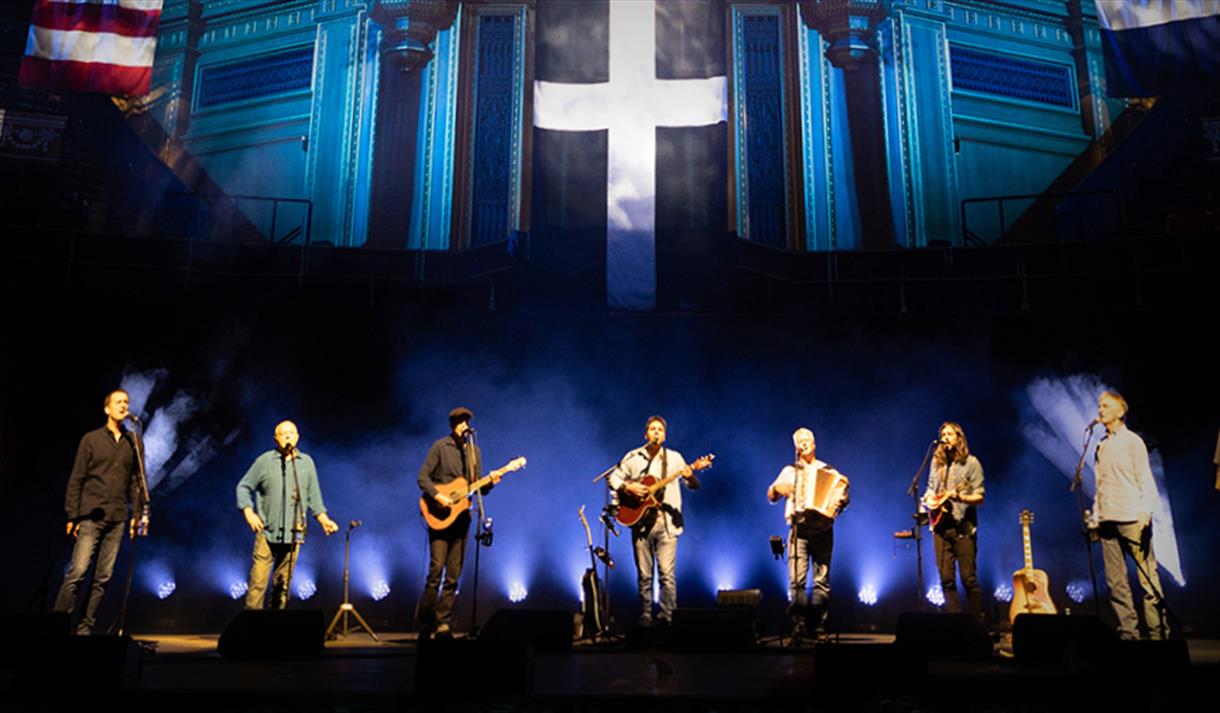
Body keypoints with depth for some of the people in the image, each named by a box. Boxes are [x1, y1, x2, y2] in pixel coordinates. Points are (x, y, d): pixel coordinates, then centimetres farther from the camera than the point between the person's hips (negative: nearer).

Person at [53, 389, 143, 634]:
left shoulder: (134, 442, 11)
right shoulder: (91, 439, 5)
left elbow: (137, 481, 11)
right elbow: (76, 479, 4)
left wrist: (136, 514, 4)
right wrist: (72, 515, -2)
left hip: (118, 519, 3)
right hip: (91, 516, -2)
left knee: (103, 577, 2)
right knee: (78, 571, -11)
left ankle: (85, 627, 9)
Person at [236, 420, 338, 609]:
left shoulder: (306, 462, 10)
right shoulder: (264, 461, 1)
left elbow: (313, 496, 14)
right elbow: (244, 487, 7)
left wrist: (324, 520, 5)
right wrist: (249, 513, -6)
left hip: (293, 534, 3)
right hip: (267, 532, -2)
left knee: (283, 583, 7)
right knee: (258, 581, -8)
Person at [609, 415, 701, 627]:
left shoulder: (674, 458, 5)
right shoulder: (633, 457, 7)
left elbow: (694, 486, 2)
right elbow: (614, 478, 12)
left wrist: (690, 477, -21)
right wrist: (627, 487, -8)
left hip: (666, 522, -1)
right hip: (640, 521, 1)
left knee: (667, 573, -7)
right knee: (644, 574, 6)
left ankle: (666, 617, 0)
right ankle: (645, 616, 16)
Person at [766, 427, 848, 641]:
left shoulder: (829, 471, 15)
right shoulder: (790, 471, 16)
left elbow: (842, 494, 10)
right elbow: (772, 496, 12)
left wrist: (841, 501, -13)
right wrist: (777, 489, -10)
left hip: (822, 530, 0)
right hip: (799, 529, 0)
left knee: (822, 580, -3)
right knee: (796, 580, -10)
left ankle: (819, 627, 3)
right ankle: (798, 625, -6)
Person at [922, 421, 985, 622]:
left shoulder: (971, 463, -1)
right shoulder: (937, 462, 14)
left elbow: (979, 498, -4)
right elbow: (930, 489, 24)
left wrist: (958, 496, -21)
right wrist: (928, 500, 2)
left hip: (963, 526, -5)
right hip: (940, 525, 5)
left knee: (968, 578, -5)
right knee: (946, 579, 3)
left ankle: (977, 622, 3)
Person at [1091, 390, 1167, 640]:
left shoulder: (1132, 441, 2)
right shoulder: (1101, 446, 18)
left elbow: (1145, 480, -3)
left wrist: (1145, 513, -14)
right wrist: (1095, 516, 11)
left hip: (1132, 519, -6)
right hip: (1108, 521, 6)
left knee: (1148, 578, -4)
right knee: (1115, 582, 3)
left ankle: (1157, 633, 0)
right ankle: (1128, 633, 8)